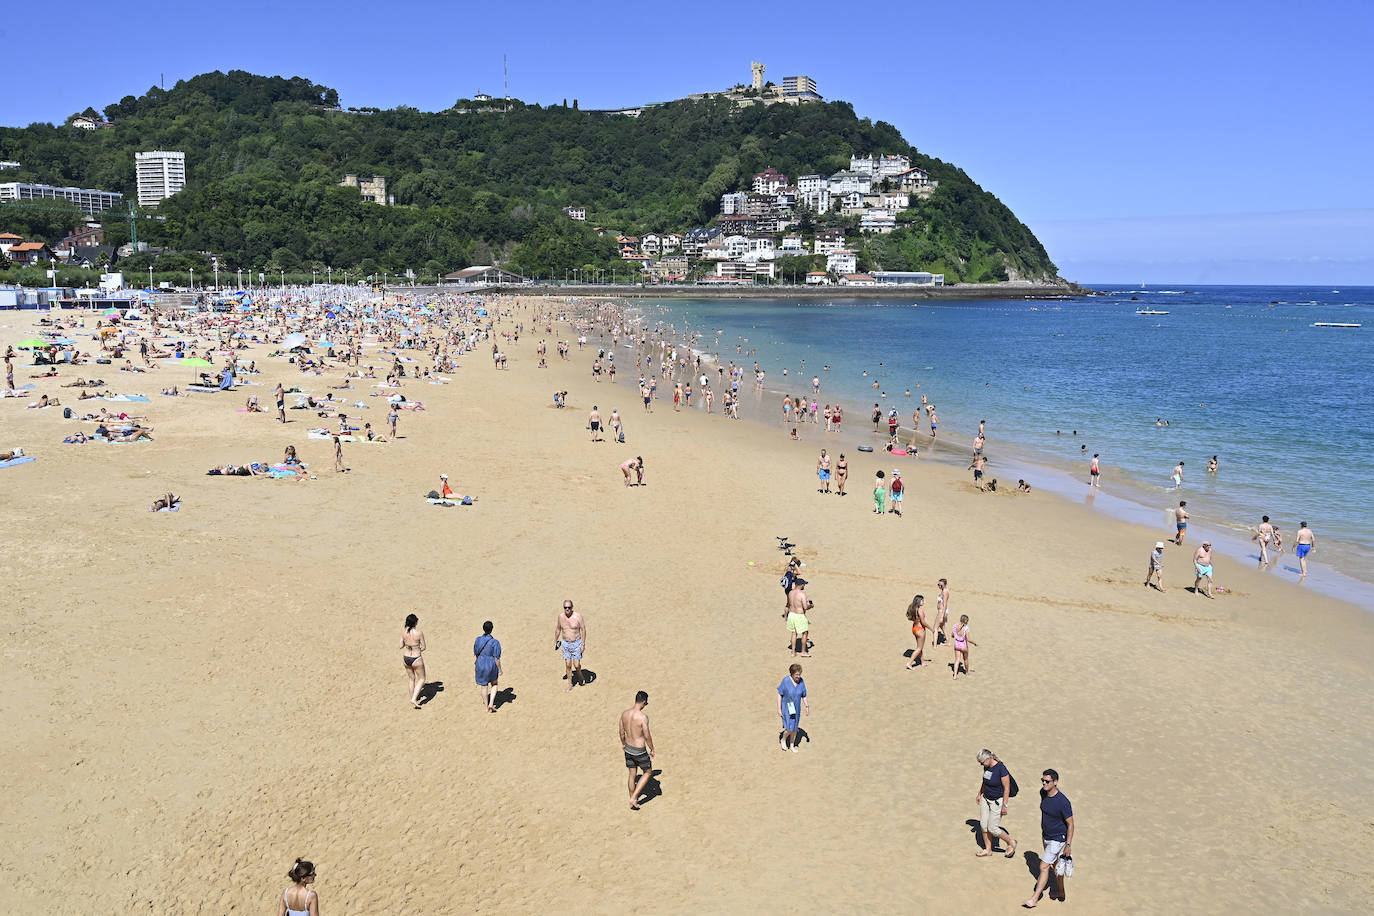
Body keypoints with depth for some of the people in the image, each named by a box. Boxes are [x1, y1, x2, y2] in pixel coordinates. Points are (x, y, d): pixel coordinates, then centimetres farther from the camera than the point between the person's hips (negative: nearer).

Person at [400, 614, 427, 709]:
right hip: (416, 659, -5)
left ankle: (412, 697, 38)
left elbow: (401, 646, 2)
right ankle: (414, 699, 1)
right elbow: (423, 647, -10)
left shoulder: (403, 632, -7)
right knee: (421, 679, 14)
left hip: (406, 658, 5)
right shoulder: (419, 632, -20)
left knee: (411, 679, 25)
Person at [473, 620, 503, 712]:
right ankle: (491, 704, 10)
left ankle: (486, 706, 27)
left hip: (480, 665, 2)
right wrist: (500, 670, -5)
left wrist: (475, 665, 17)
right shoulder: (494, 642, -20)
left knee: (483, 686, 16)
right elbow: (497, 658, -16)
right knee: (494, 684, 23)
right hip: (491, 665, -2)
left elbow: (475, 655, 2)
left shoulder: (478, 640, -9)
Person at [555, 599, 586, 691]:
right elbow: (558, 629, 13)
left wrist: (583, 644, -12)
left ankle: (580, 679, 25)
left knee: (576, 665, -3)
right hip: (565, 643, 3)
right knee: (568, 665, 5)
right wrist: (555, 641, 18)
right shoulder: (561, 616, -2)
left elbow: (583, 630, -10)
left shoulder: (577, 616, -15)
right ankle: (570, 684, 19)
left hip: (576, 643, -3)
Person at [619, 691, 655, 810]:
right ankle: (634, 798, 11)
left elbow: (621, 732, 7)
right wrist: (652, 750, -3)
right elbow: (647, 736, -19)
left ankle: (632, 803, 33)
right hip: (639, 751, -6)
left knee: (632, 775, 21)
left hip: (628, 749, 6)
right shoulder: (643, 717, -26)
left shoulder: (624, 713, -6)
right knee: (648, 772, 17)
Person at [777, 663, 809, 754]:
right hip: (786, 708, -4)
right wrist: (779, 709, -13)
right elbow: (779, 695, -12)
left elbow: (804, 695, 5)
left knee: (795, 728, 13)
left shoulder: (801, 681, -8)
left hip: (796, 709, 4)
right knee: (790, 728, -10)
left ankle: (792, 745, 32)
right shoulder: (786, 681, -20)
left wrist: (807, 707, 1)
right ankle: (783, 740, 20)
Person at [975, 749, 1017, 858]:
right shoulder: (986, 767, -3)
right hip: (985, 799, 7)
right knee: (983, 825, 9)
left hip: (997, 801, -7)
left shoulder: (1001, 769, -25)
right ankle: (988, 849, 26)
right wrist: (979, 794, 22)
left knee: (992, 828, -1)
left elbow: (1007, 788, -19)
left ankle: (1011, 842, 22)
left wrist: (1004, 805, -18)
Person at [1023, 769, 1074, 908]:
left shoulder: (1063, 802, -29)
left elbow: (1070, 824, -20)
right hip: (1046, 836, 8)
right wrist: (1042, 828, 21)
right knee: (1054, 864, 22)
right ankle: (1061, 892, 41)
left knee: (1044, 867, -6)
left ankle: (1034, 898, 4)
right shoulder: (1043, 792, -7)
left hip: (1058, 839, -8)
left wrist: (1068, 845, -17)